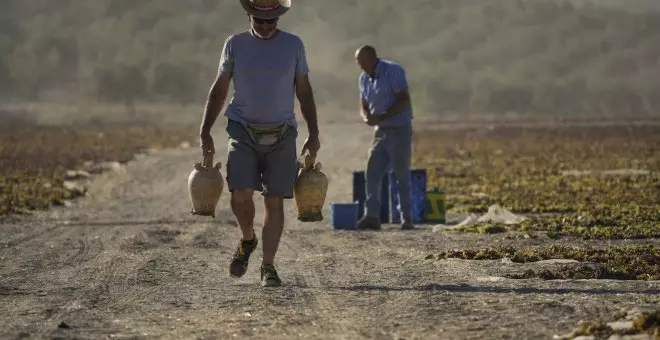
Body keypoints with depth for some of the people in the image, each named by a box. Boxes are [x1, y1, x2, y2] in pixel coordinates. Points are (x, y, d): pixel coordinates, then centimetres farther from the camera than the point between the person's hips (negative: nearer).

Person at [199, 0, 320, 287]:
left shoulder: (293, 45, 5)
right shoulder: (235, 44, 4)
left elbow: (304, 91, 10)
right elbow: (219, 89, 9)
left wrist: (313, 134, 6)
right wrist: (205, 131, 3)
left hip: (281, 134, 1)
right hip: (243, 132, 0)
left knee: (274, 200, -2)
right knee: (240, 193, -14)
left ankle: (268, 266, 4)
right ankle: (247, 240, 15)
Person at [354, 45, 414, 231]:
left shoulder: (393, 71, -12)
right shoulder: (364, 79, 10)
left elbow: (404, 101, -17)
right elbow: (364, 105, 16)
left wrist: (381, 117, -23)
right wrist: (366, 117, -8)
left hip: (399, 129, -7)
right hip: (380, 131, 7)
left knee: (402, 175, -4)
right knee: (372, 174, -2)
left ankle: (407, 218, 1)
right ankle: (371, 216, -2)